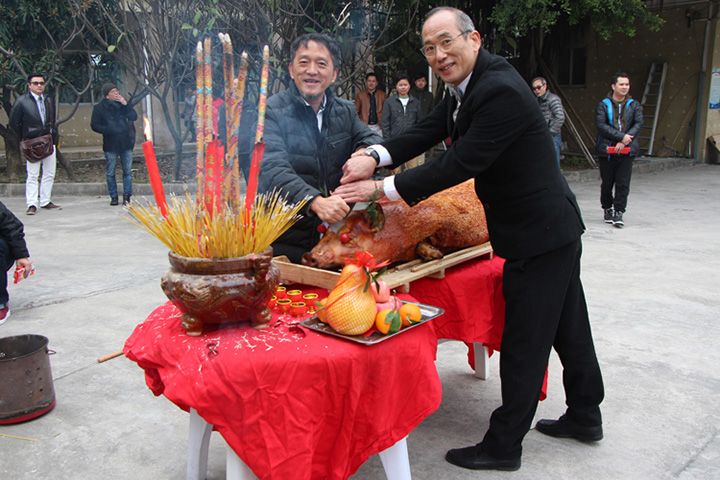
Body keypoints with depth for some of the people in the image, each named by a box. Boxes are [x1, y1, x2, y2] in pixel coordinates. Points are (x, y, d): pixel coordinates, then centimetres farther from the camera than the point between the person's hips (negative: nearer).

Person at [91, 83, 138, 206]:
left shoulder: (122, 104, 11)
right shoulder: (99, 108, 1)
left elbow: (134, 117, 4)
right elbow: (94, 125, -1)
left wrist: (126, 105, -8)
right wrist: (109, 130, -14)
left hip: (126, 143, 2)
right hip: (110, 145, -2)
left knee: (128, 171, 2)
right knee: (110, 173, 3)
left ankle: (127, 196, 9)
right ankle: (113, 196, 13)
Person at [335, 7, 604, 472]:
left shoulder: (501, 91, -24)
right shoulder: (468, 86, 7)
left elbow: (460, 163, -27)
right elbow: (426, 132, 2)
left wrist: (381, 188, -23)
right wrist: (374, 155, -16)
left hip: (538, 233, -10)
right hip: (555, 228, 10)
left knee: (523, 344, 1)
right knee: (568, 325, 21)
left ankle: (503, 445, 17)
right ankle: (585, 416, 41)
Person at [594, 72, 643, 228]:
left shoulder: (634, 105, 11)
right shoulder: (603, 105, 3)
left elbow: (638, 124, 0)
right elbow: (601, 125, -10)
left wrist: (624, 141, -14)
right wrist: (621, 136, -17)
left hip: (627, 151, 1)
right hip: (606, 151, -1)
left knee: (623, 184, -5)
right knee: (606, 183, 7)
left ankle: (618, 213, 0)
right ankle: (607, 209, 26)